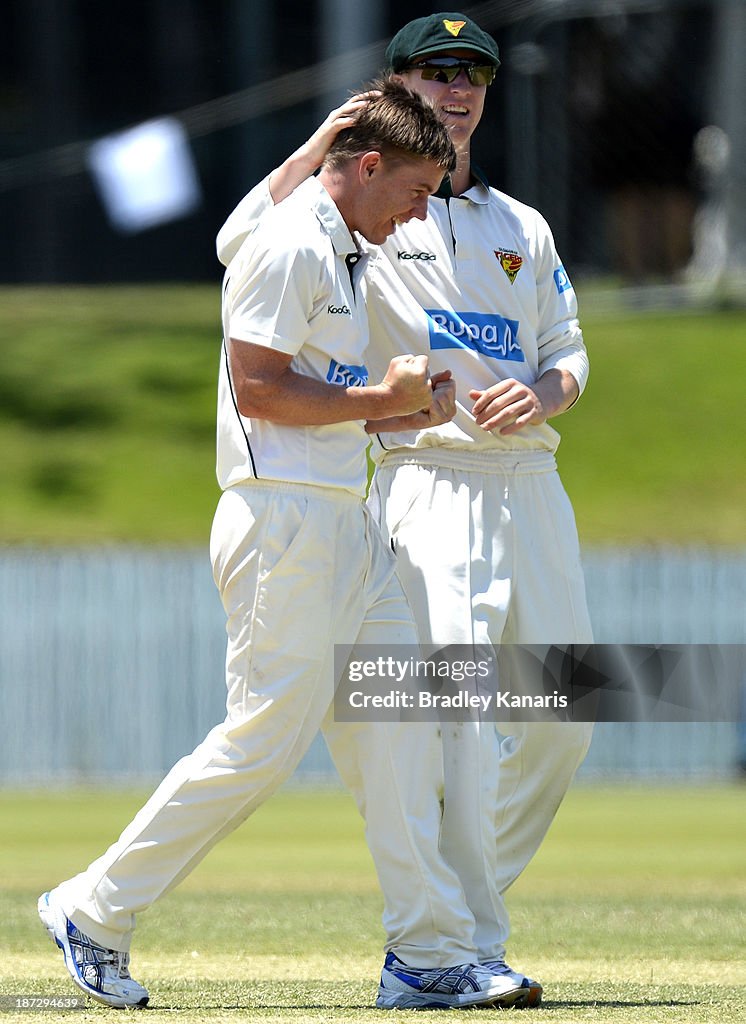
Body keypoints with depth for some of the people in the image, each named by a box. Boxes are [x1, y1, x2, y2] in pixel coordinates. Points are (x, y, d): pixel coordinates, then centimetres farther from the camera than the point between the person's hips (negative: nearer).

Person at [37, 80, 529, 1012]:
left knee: (397, 718, 4)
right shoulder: (288, 246, -11)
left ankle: (432, 958, 3)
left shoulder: (341, 254, 20)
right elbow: (258, 389, -18)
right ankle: (94, 910, 2)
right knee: (265, 735, -9)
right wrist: (381, 398, -14)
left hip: (345, 524, 10)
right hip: (282, 522, -10)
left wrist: (404, 408, 9)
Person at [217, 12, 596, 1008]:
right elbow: (239, 245, -12)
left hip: (532, 478, 6)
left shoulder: (523, 227, 21)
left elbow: (570, 356, 19)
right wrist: (317, 148, -17)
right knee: (458, 716, -15)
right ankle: (471, 948, -13)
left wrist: (542, 393, -3)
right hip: (429, 479, -6)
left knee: (563, 718, 5)